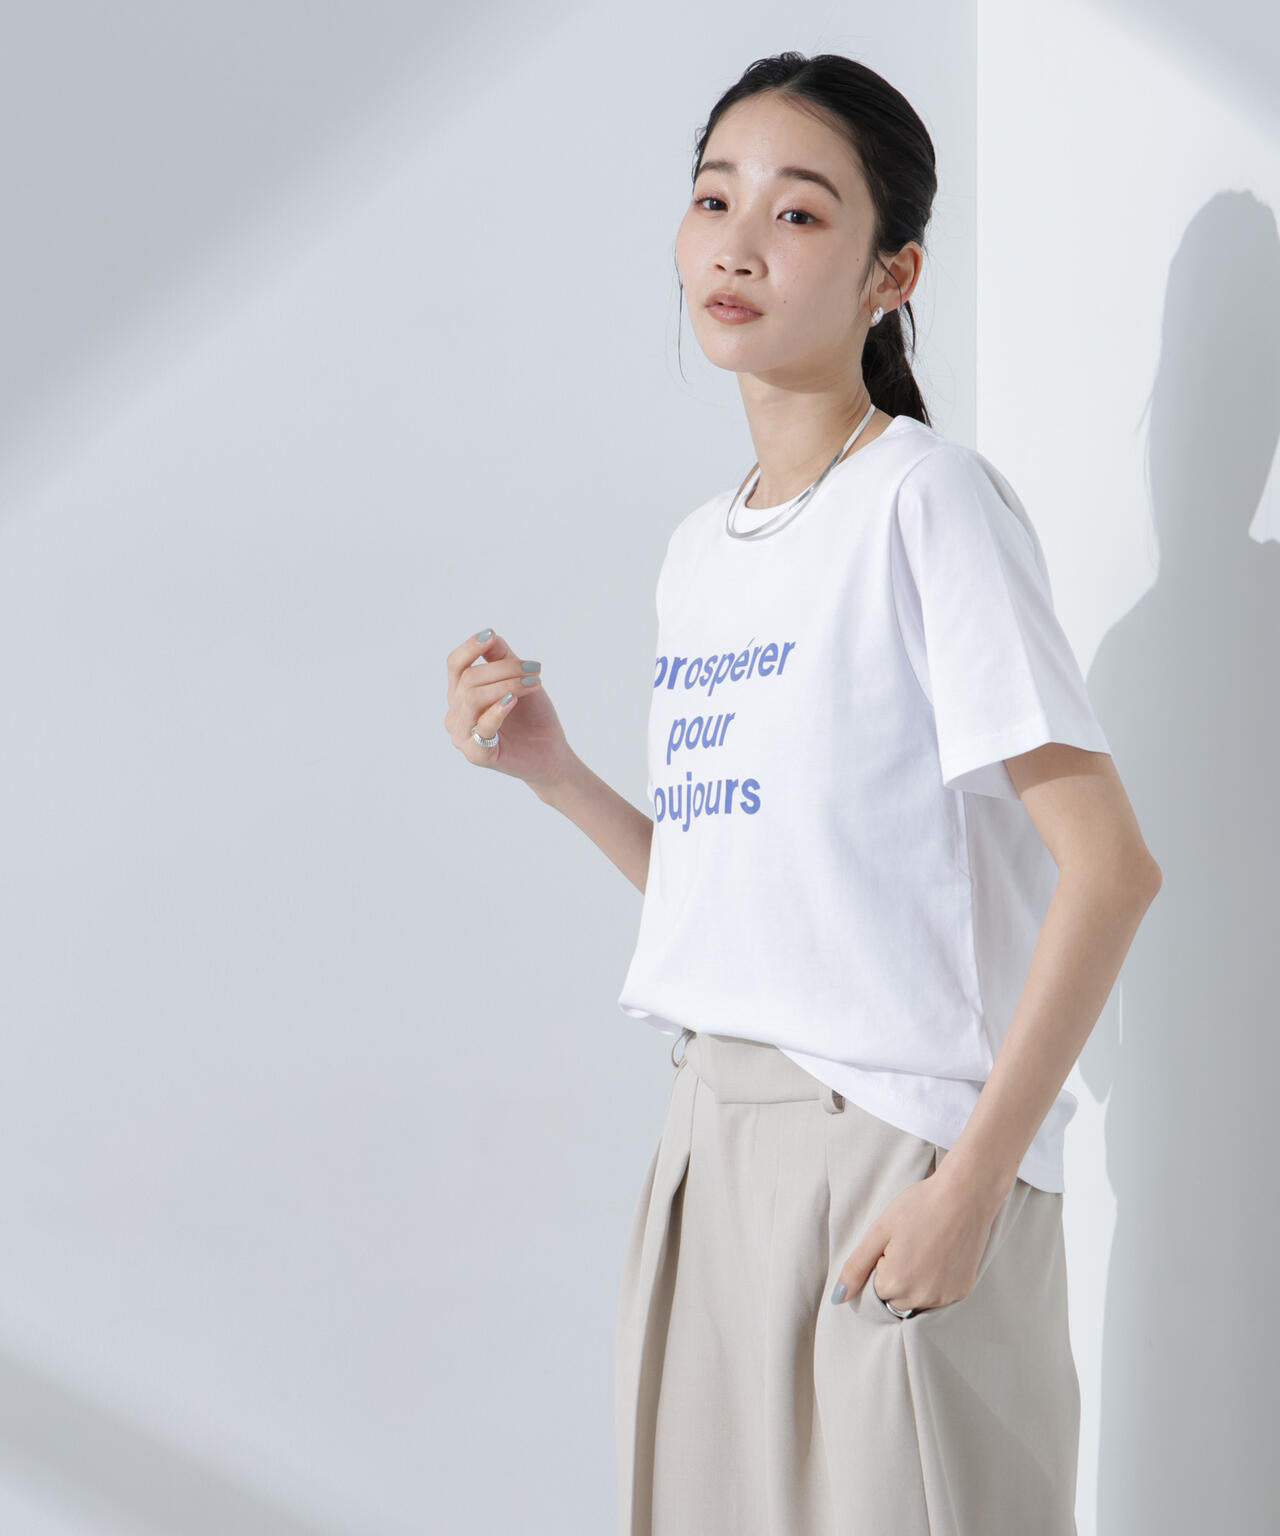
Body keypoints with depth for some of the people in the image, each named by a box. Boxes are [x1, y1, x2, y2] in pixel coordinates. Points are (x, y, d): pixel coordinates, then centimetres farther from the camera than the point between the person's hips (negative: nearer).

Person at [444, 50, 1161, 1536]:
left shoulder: (923, 499, -10)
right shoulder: (698, 549, 11)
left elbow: (1109, 866, -16)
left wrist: (973, 1181, -19)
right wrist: (549, 768, 2)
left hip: (900, 1140, -7)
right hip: (712, 1132, 7)